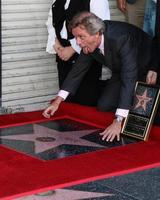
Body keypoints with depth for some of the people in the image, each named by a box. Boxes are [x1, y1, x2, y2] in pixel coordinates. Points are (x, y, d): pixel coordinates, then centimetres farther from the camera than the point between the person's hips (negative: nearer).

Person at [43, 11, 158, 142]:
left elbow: (129, 78, -46)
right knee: (104, 105, -5)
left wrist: (118, 121, -52)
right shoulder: (89, 42, -18)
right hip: (120, 71, 6)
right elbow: (78, 70, -5)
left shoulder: (121, 38, -41)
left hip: (150, 71, -6)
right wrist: (57, 102, -11)